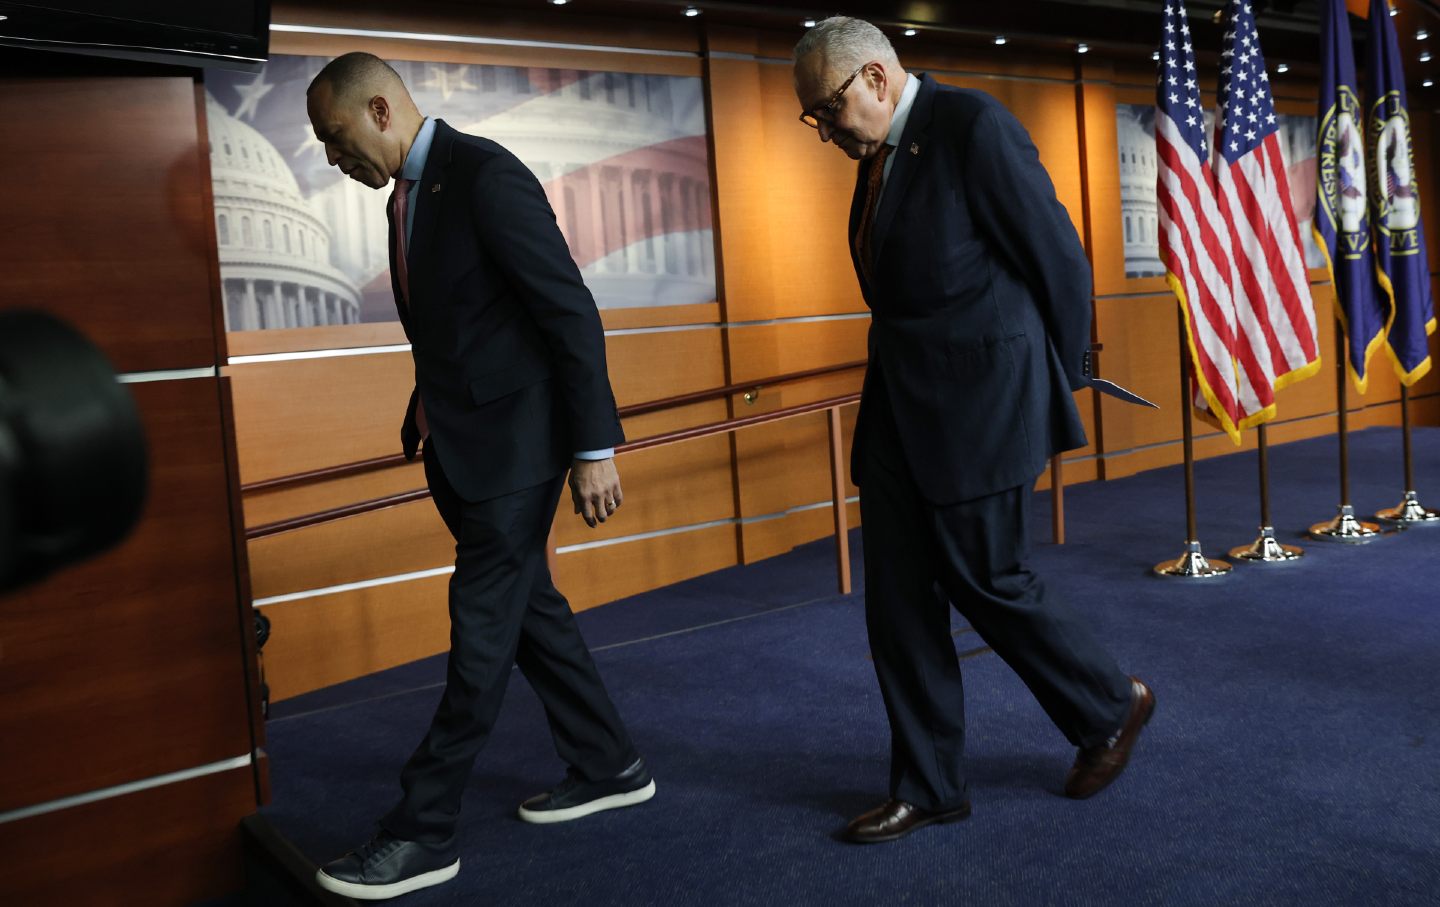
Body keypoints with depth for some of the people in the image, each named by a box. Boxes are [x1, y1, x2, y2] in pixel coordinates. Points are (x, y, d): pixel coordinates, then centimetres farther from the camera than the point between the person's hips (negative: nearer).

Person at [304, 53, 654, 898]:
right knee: (528, 607, 16)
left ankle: (424, 833, 7)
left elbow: (572, 312, -18)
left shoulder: (486, 175, -15)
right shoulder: (409, 194, 13)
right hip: (460, 446, 10)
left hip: (514, 442, -10)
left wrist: (594, 448, -19)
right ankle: (608, 766, 31)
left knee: (483, 628, -2)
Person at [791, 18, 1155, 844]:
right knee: (899, 597, 7)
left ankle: (1113, 707, 27)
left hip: (979, 400, -8)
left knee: (987, 579, 0)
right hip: (900, 404, 8)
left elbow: (1060, 257, -9)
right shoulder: (881, 156, 13)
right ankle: (929, 787, 20)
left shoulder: (973, 126, -12)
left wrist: (1059, 384, 1)